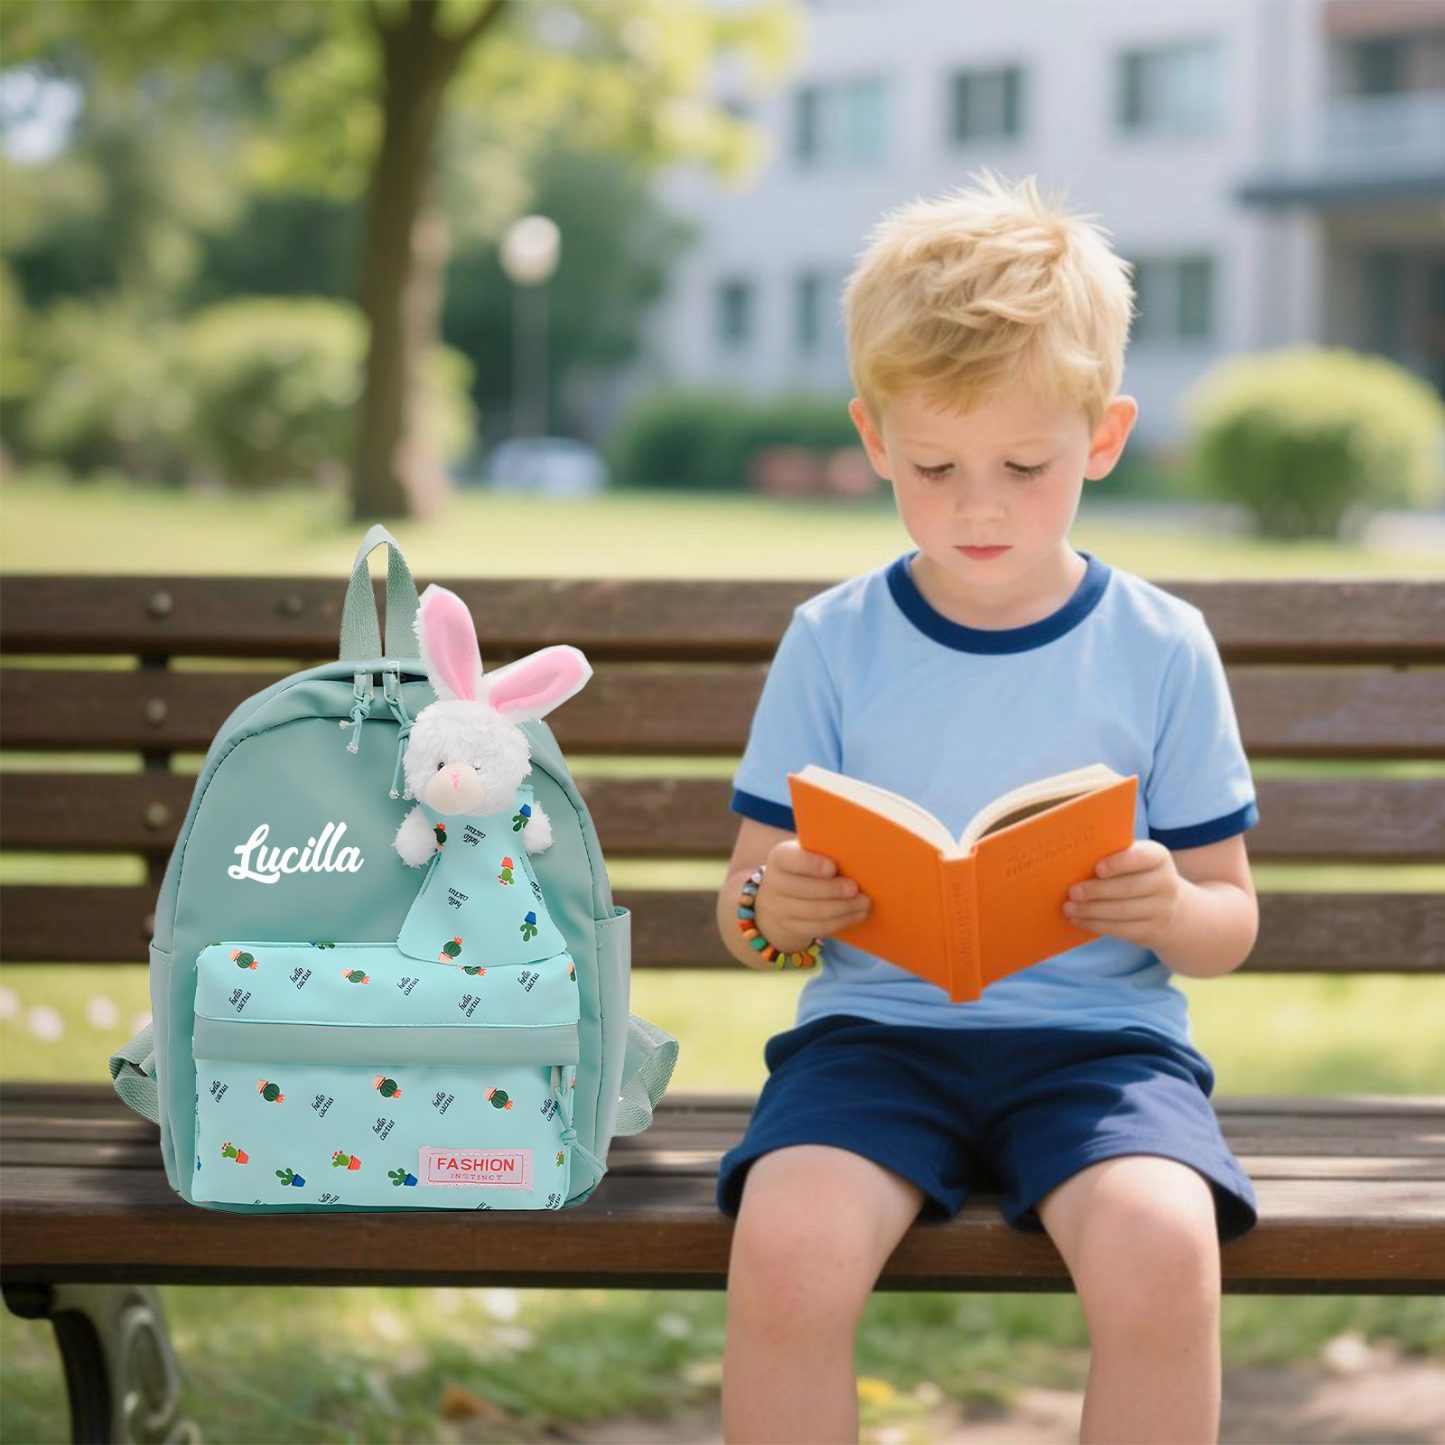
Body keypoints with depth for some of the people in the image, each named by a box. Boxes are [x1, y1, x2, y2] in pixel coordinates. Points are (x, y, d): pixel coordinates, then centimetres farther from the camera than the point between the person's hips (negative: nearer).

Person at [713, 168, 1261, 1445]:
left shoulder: (1161, 649, 5)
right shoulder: (833, 645, 6)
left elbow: (1230, 921, 9)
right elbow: (746, 898, 9)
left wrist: (1170, 912, -15)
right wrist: (771, 907, -16)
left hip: (1100, 1031, 0)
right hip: (876, 1027, 1)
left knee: (1162, 1252, -32)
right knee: (785, 1245, -31)